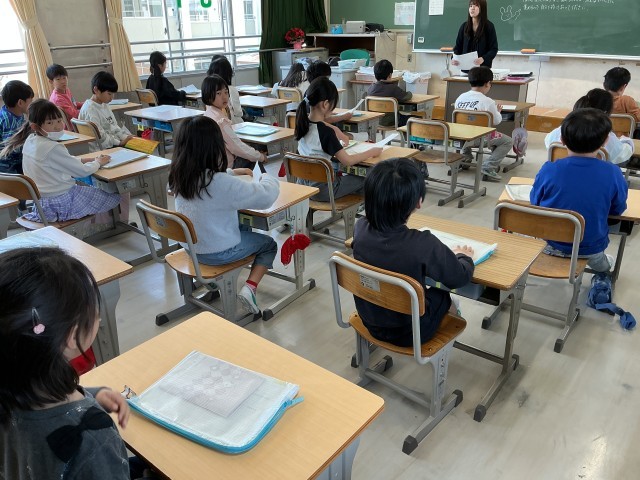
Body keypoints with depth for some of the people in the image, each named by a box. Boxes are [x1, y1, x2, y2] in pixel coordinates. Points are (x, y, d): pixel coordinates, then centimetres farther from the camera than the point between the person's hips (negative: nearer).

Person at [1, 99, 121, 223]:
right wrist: (98, 162, 2)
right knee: (114, 198, 2)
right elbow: (83, 171, -17)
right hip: (59, 205, -9)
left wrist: (88, 160, 6)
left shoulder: (29, 141, 3)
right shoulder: (53, 148, -25)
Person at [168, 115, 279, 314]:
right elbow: (266, 196, -24)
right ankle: (249, 288, 0)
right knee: (269, 245, 17)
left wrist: (232, 173, 12)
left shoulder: (179, 174, -9)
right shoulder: (221, 183, -31)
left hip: (190, 246, 7)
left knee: (244, 228, 32)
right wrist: (267, 178, -4)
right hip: (218, 252, -7)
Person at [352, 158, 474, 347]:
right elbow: (461, 277, -13)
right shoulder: (423, 244, -34)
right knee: (444, 296, 26)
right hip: (410, 332, -4)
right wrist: (463, 255, 6)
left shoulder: (361, 228, -19)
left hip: (370, 322, 4)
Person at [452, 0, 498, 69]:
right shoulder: (464, 26, 7)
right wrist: (454, 58, -13)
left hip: (483, 68, -3)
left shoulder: (489, 26, -3)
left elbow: (494, 49, -5)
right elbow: (458, 47, 9)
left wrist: (483, 59, -25)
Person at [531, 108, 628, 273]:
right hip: (590, 249, 0)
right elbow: (618, 209, -3)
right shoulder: (613, 174, -20)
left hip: (550, 244, 0)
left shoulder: (548, 170, -22)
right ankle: (603, 268, 57)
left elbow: (535, 204, -5)